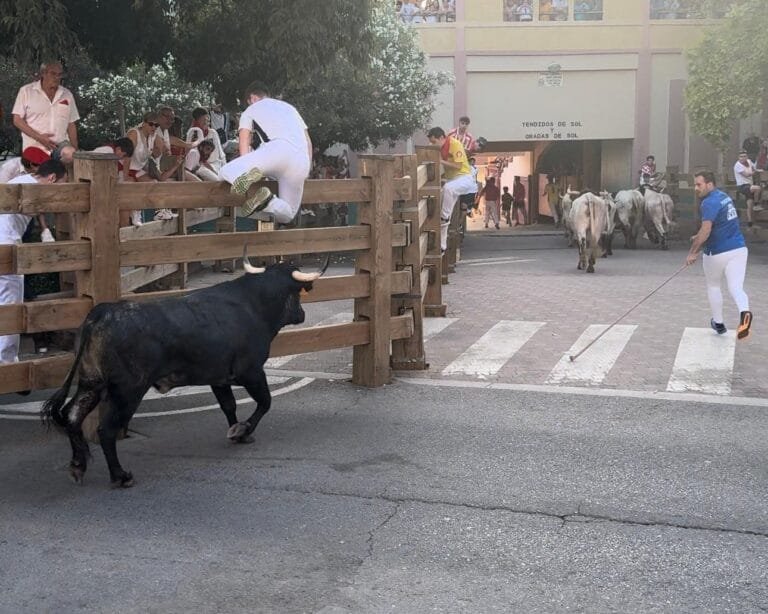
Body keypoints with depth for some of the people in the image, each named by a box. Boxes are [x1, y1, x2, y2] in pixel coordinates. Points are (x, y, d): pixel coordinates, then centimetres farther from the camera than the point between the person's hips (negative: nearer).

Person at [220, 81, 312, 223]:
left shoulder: (250, 110, 24)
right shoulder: (290, 107, 38)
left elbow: (244, 147, 15)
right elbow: (308, 142, 32)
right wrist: (307, 171, 35)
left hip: (277, 149, -4)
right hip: (302, 160, 4)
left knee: (226, 171, 5)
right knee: (288, 214, 16)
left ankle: (248, 176, -31)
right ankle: (267, 202, -19)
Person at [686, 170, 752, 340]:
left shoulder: (709, 202, -17)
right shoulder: (724, 196, 11)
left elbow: (705, 230, -27)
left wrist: (693, 252, -23)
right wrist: (701, 237, 31)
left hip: (718, 253, -6)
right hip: (739, 248, 6)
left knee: (713, 286, 18)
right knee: (736, 287, -5)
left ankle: (719, 323, 30)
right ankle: (744, 312, -35)